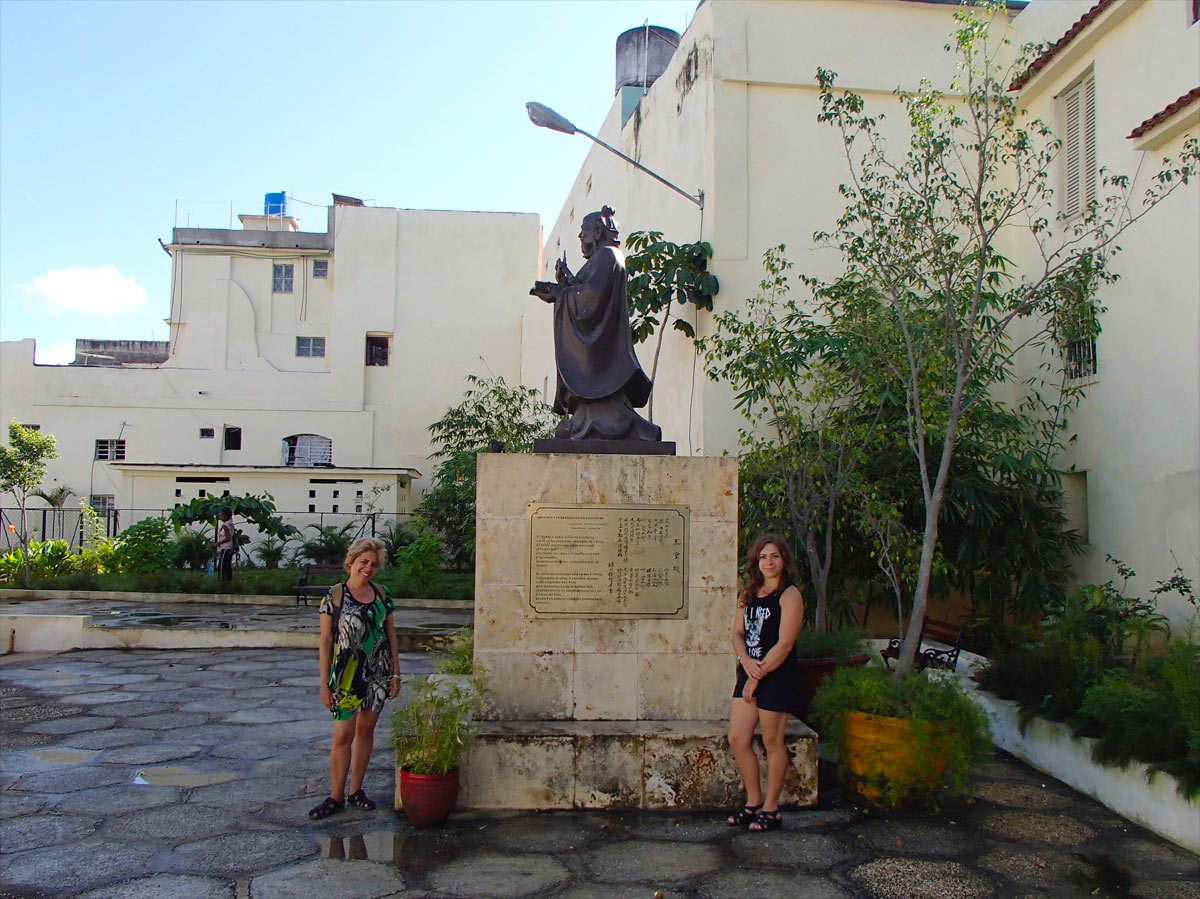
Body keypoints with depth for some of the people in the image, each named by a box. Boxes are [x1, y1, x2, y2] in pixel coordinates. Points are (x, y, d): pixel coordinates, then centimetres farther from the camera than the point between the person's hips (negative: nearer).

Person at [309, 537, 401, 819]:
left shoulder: (382, 594, 4)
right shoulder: (335, 595, -7)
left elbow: (391, 635, 10)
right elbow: (325, 641, -5)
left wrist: (396, 673, 7)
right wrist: (324, 683, -6)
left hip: (378, 674, 4)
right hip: (346, 674, -3)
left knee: (366, 730, 11)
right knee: (343, 736, -2)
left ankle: (356, 790, 24)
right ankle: (336, 796, 12)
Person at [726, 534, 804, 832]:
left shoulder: (789, 595, -9)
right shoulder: (748, 593, 13)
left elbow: (784, 644, -15)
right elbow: (738, 632, 11)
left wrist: (758, 675, -13)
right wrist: (745, 660, -9)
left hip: (777, 676, -7)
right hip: (749, 674, 7)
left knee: (772, 743, 2)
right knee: (737, 739, 6)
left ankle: (771, 810, 15)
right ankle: (753, 802, 22)